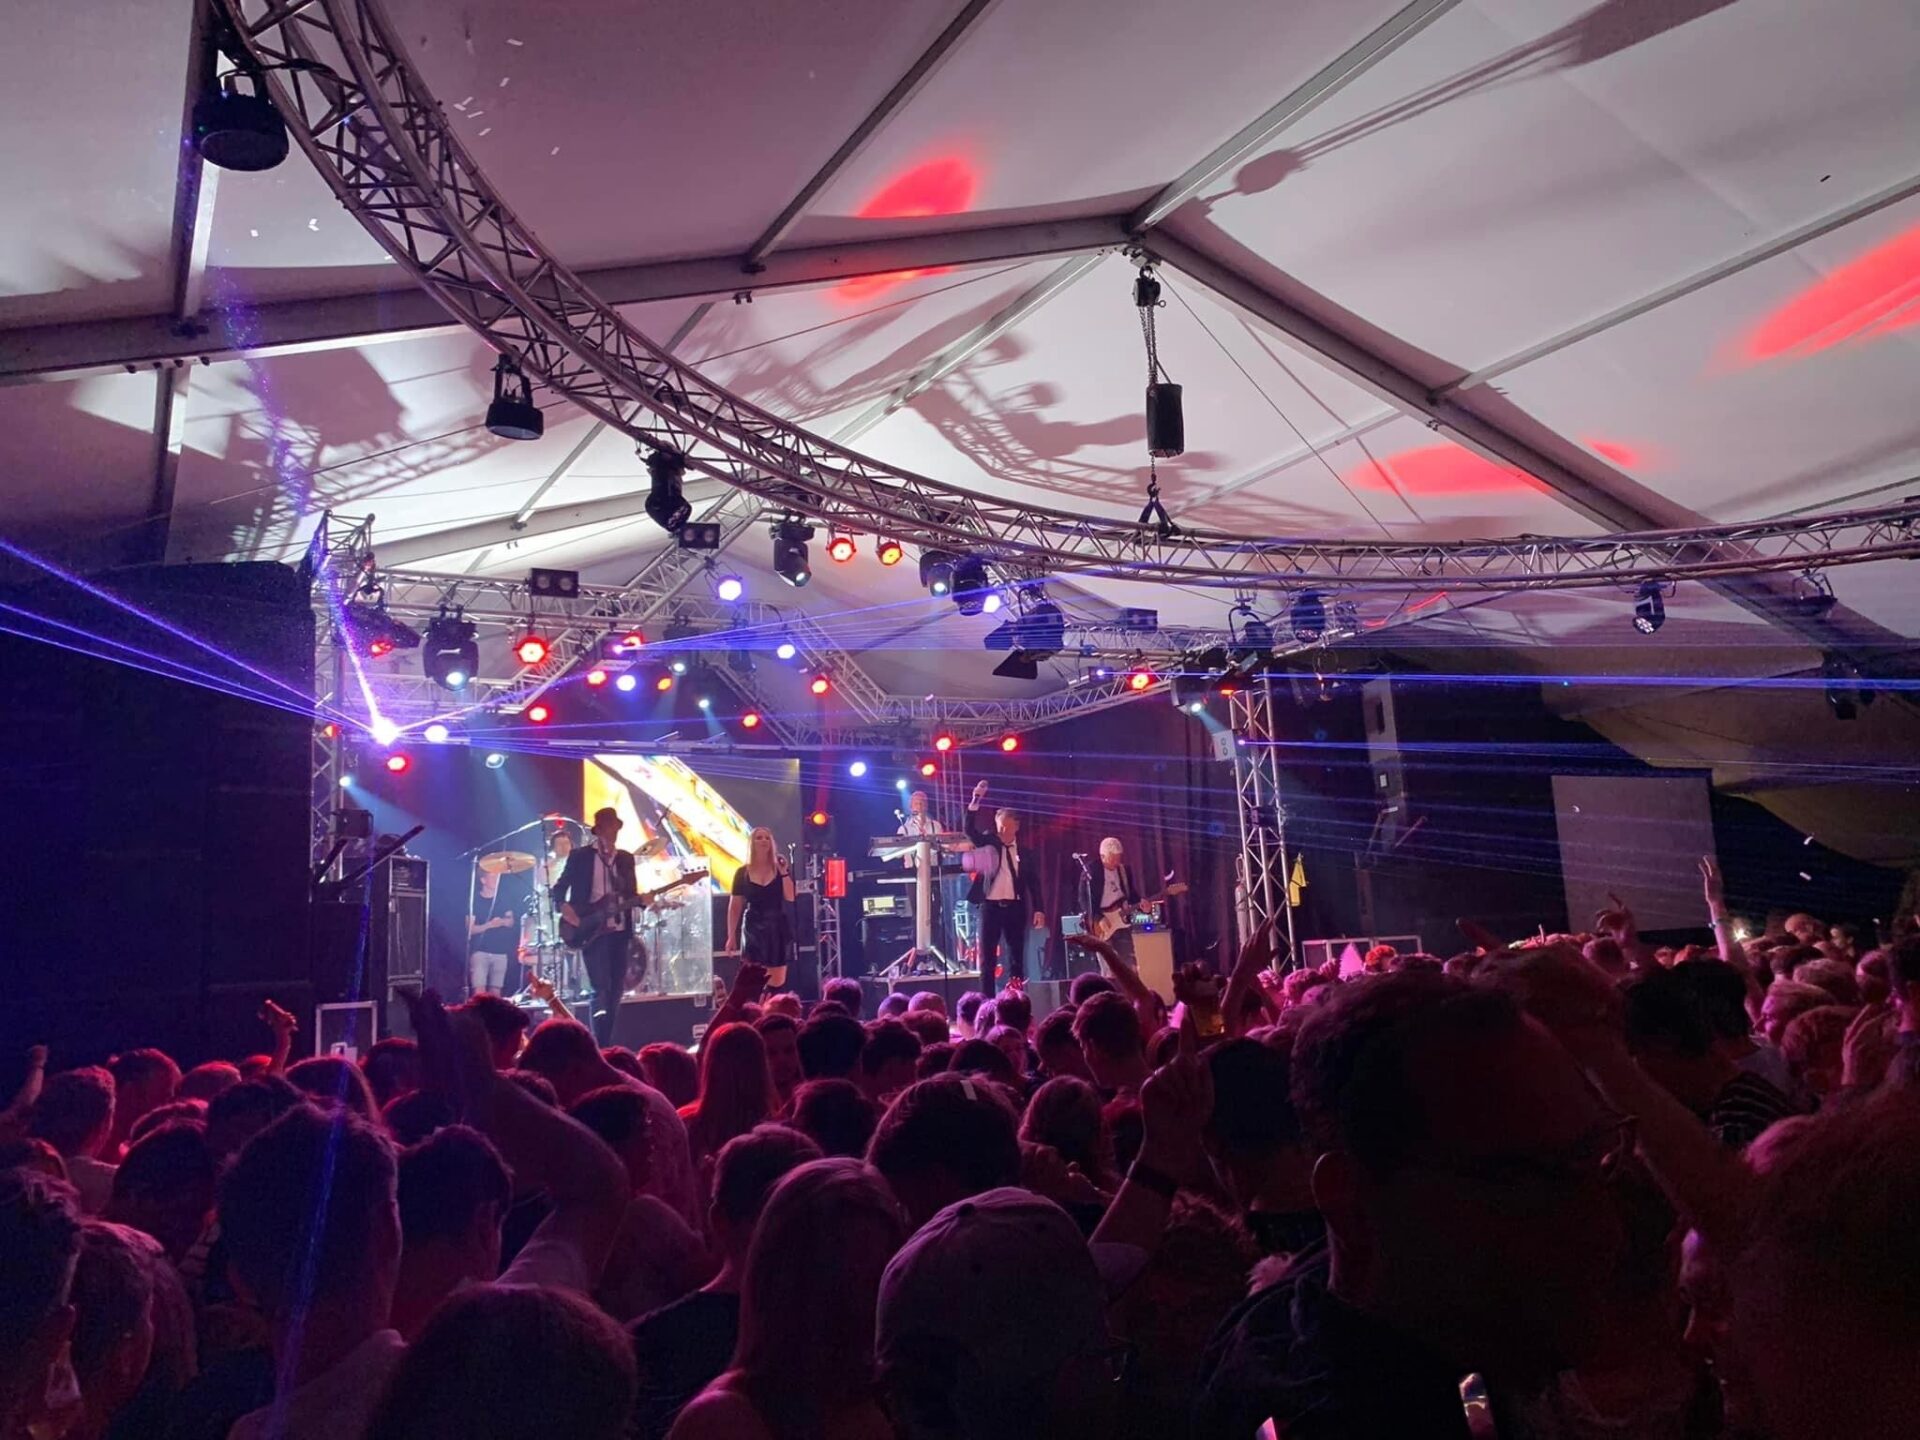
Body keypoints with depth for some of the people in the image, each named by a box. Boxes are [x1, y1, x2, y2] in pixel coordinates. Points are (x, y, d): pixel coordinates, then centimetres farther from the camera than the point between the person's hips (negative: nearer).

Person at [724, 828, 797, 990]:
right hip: (753, 928, -1)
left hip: (778, 927, 1)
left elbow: (791, 898, -6)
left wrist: (784, 873, -14)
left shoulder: (781, 868, 4)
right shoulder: (742, 873, 2)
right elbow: (734, 907, 5)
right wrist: (731, 936, 3)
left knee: (777, 982, 5)